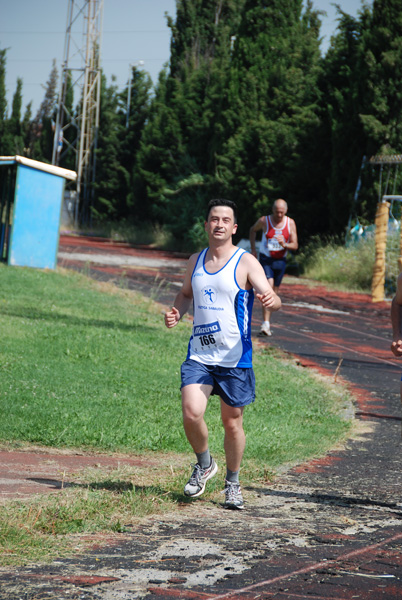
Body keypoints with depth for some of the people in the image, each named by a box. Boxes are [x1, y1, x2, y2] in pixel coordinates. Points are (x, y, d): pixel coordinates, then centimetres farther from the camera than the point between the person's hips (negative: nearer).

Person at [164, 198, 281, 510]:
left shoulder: (246, 262, -5)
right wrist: (176, 312, 4)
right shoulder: (196, 261, 9)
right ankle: (204, 464, 14)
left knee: (232, 422, 6)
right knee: (191, 414, -14)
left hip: (235, 357, -3)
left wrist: (271, 300, -39)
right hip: (199, 355, 3)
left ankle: (233, 483, 26)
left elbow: (272, 298, -14)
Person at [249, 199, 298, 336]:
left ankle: (267, 321, 26)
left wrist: (284, 244, -23)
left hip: (280, 261, 3)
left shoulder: (290, 223, -2)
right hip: (265, 259, -3)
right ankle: (265, 323, -23)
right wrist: (253, 249, 9)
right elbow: (253, 230, 16)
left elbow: (295, 245, -2)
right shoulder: (264, 221, -6)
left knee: (274, 292, 10)